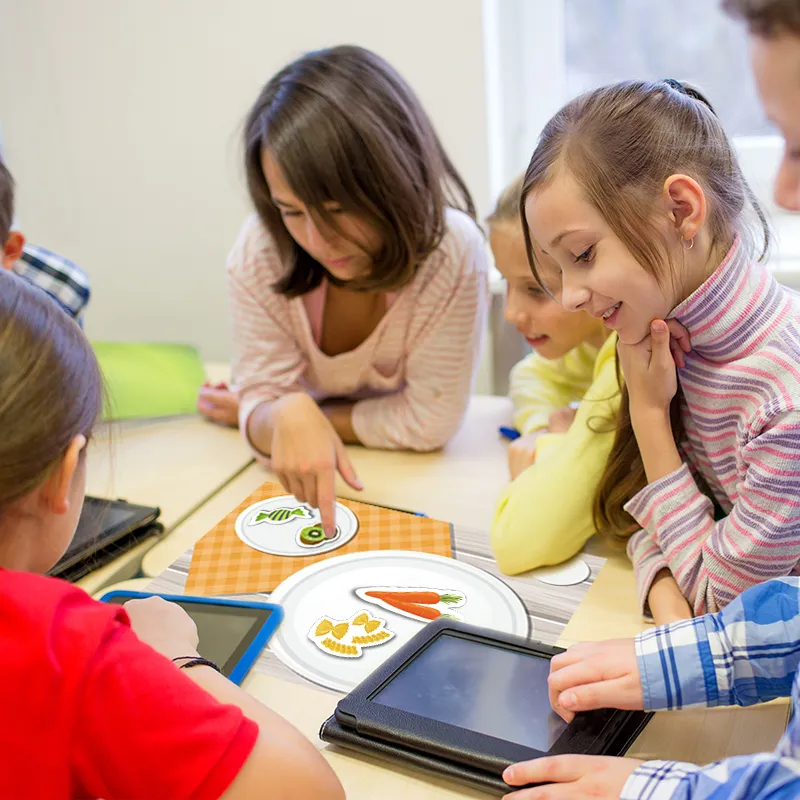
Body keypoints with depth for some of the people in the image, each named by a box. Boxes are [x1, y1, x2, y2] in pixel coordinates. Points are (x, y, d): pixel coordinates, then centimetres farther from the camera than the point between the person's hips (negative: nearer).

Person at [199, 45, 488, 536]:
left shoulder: (453, 252, -25)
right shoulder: (260, 251, -17)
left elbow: (428, 419, -17)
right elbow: (260, 403, -13)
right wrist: (286, 416, -37)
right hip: (304, 478, 2)